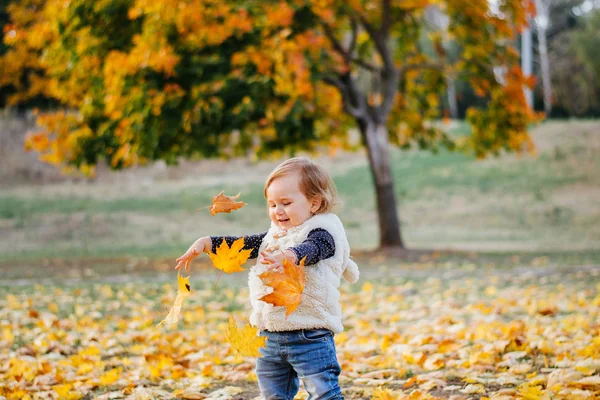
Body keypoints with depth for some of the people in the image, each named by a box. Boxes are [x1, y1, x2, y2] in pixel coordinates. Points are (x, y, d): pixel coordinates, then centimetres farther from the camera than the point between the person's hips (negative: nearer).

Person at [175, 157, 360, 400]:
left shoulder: (322, 233, -11)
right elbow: (244, 245, 19)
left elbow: (310, 250, -32)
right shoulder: (275, 235, 15)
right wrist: (206, 243, 7)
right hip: (270, 334, 8)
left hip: (309, 334, -8)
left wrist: (286, 256, -53)